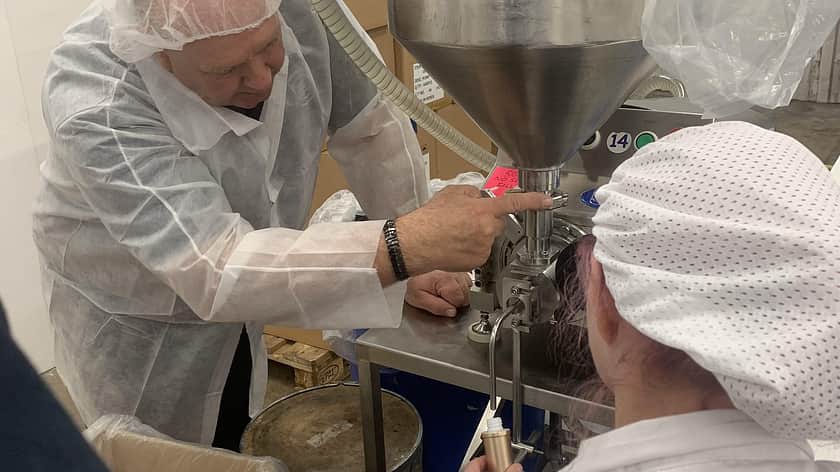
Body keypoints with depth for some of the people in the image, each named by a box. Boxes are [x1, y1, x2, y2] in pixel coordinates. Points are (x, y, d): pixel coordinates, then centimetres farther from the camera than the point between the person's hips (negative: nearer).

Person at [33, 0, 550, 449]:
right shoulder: (97, 105, -37)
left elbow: (370, 128, -10)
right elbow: (214, 271, -46)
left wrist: (418, 257, -9)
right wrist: (405, 246, -54)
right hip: (136, 327, -4)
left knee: (240, 449, 23)